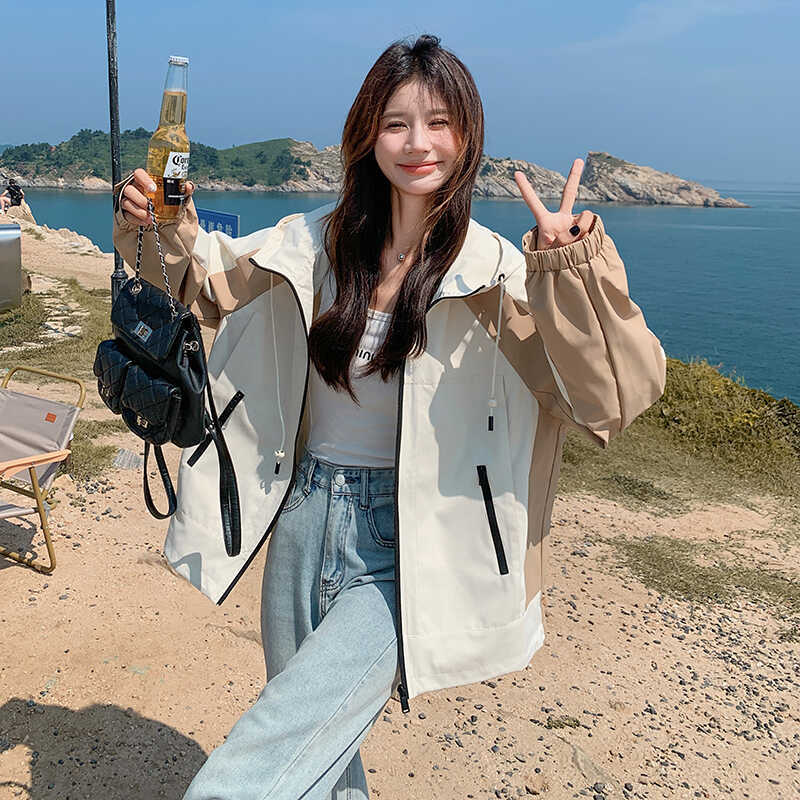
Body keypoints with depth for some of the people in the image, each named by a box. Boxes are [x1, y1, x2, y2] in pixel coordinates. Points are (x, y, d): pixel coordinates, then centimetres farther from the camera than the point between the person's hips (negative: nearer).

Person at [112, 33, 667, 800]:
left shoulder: (494, 273, -12)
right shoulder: (318, 241, 0)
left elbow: (613, 393, -20)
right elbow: (210, 280, 16)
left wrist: (572, 270, -34)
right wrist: (163, 228, -3)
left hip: (403, 555, -5)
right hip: (306, 519, 5)